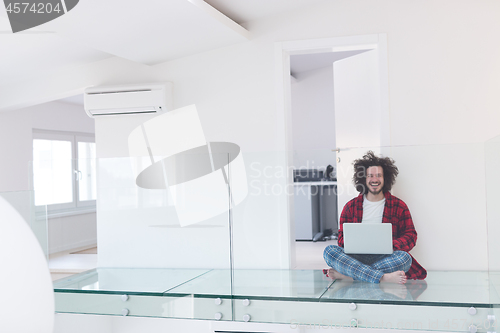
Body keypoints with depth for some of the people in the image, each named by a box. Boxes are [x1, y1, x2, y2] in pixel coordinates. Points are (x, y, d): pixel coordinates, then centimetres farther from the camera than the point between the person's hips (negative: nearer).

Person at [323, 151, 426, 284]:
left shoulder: (399, 206, 12)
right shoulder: (351, 206, 14)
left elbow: (410, 236, 7)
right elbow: (342, 237, 13)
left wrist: (390, 245, -14)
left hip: (384, 257, -1)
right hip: (356, 256, 1)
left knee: (404, 258, -34)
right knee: (329, 251, -28)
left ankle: (344, 274, -34)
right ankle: (383, 277, -40)